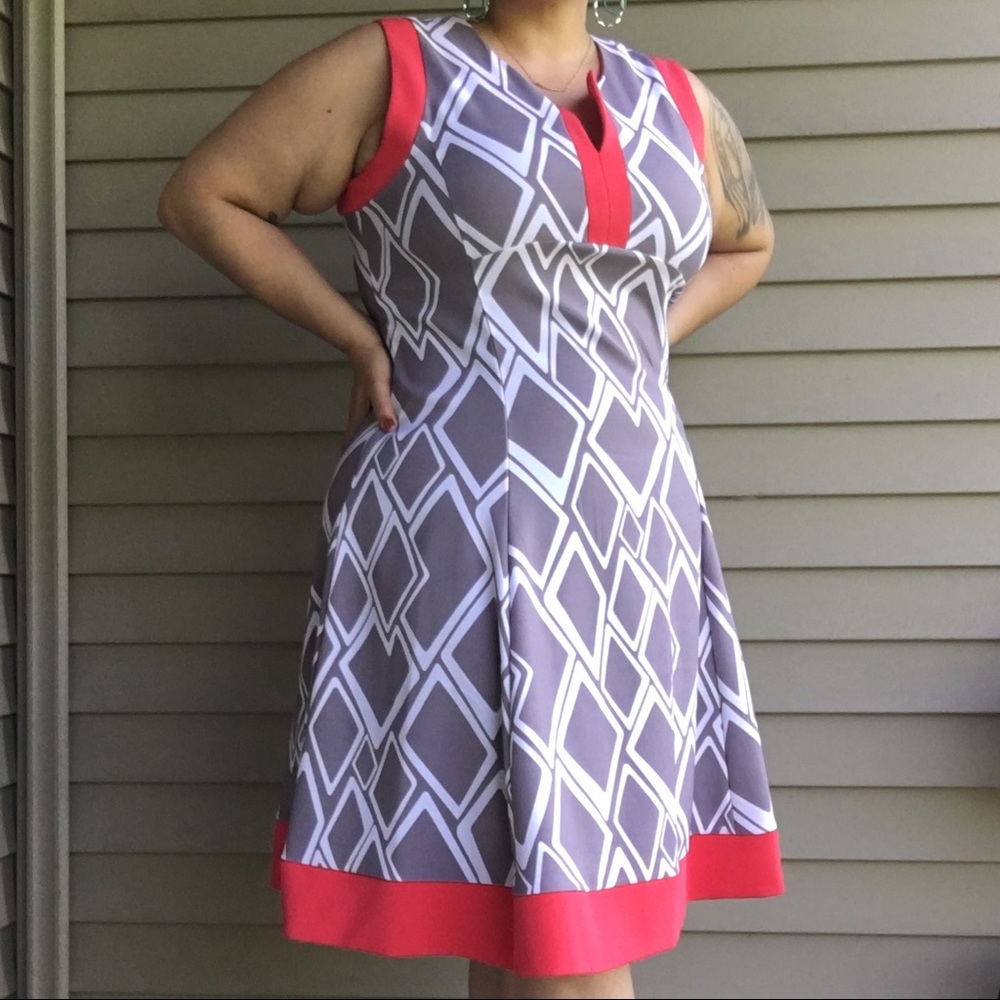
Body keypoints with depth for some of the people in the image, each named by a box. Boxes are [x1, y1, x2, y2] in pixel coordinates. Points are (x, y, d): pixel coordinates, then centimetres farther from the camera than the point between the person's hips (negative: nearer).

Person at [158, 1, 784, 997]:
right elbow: (199, 196, 1)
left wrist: (632, 348, 11)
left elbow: (746, 242, 28)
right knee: (502, 880, -3)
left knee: (574, 883, 8)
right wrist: (361, 340, -4)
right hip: (450, 533, -4)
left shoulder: (678, 105, 11)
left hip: (626, 536, 5)